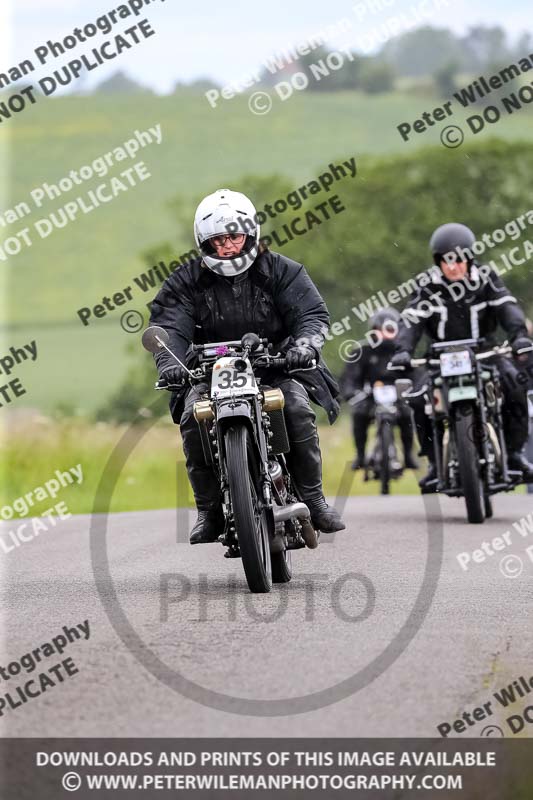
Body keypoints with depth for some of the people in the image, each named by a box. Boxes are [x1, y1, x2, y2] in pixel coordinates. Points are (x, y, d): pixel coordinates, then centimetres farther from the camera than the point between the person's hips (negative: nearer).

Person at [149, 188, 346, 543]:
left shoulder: (281, 271, 2)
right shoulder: (187, 282, 2)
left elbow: (312, 311, -8)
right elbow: (169, 326, -9)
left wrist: (305, 343, -31)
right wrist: (169, 362, -32)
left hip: (274, 365, -1)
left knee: (298, 409, -30)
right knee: (193, 418, -28)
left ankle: (313, 497, -14)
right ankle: (209, 509, -14)